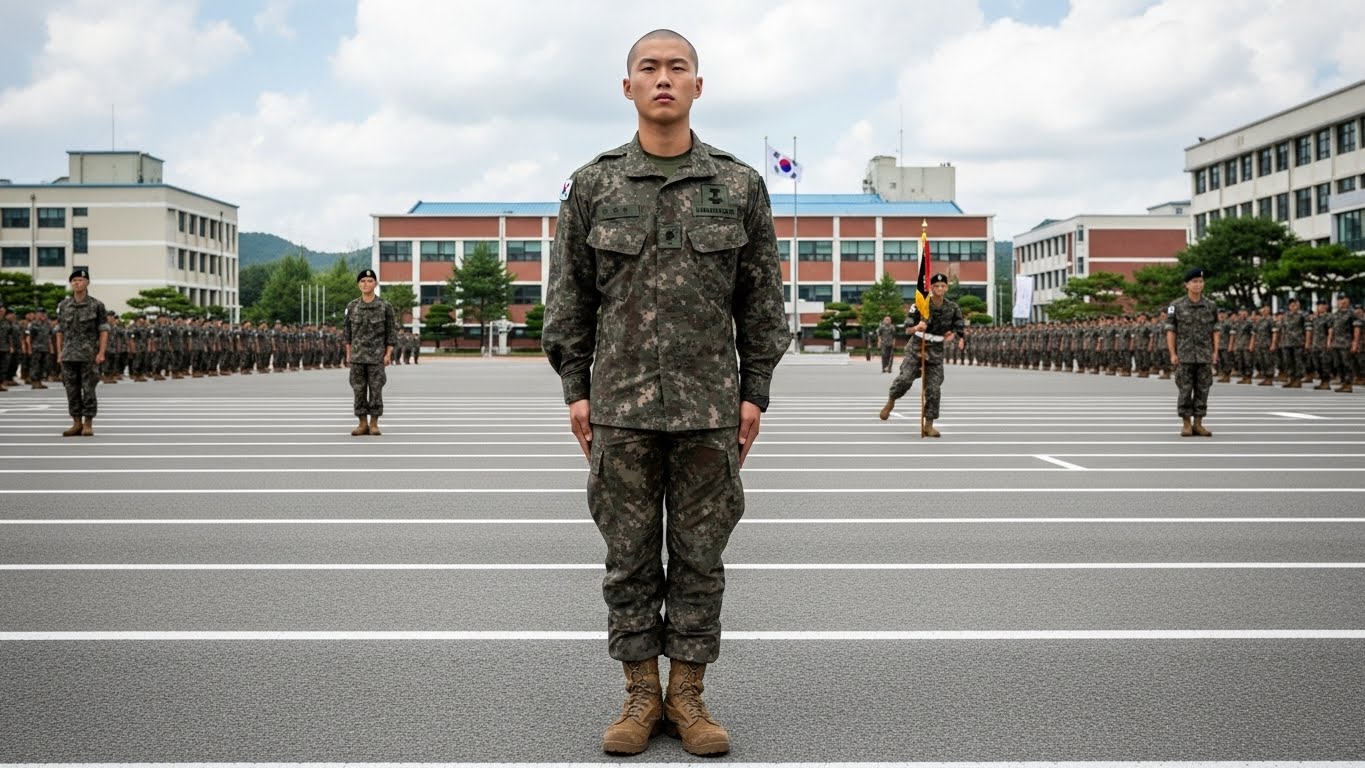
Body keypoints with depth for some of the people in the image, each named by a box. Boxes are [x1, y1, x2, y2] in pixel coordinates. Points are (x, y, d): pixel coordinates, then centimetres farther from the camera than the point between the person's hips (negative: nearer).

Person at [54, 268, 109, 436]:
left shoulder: (97, 305, -2)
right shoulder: (63, 305, 9)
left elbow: (104, 330, -3)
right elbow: (60, 331, 12)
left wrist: (101, 353, -12)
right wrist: (59, 353, 6)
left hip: (89, 355, -3)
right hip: (69, 355, 4)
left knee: (88, 390, -3)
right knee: (72, 390, 5)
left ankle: (88, 424, 3)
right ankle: (77, 424, 12)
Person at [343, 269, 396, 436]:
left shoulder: (385, 306, -3)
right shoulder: (352, 306, 5)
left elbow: (392, 331, -1)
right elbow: (348, 331, 10)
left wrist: (388, 354, -7)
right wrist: (348, 354, 6)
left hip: (376, 355, -2)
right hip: (357, 355, 2)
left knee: (375, 389, 0)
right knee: (358, 389, 3)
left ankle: (374, 424, 9)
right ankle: (362, 424, 10)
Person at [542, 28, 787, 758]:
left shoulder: (740, 185, 3)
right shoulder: (592, 185, 4)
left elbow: (762, 298, 5)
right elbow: (569, 296, 6)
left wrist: (755, 392, 0)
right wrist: (575, 389, 1)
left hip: (710, 404, 0)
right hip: (621, 402, 0)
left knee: (700, 555, 6)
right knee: (629, 555, 6)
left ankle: (687, 696, 17)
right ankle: (640, 696, 18)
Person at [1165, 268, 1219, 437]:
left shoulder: (1210, 305, 5)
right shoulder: (1177, 306, -2)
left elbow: (1215, 331, 8)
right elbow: (1170, 331, -2)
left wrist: (1215, 352, -1)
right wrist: (1172, 354, -9)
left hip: (1204, 356, 2)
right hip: (1184, 355, -2)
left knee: (1202, 390, 3)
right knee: (1185, 390, -2)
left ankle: (1198, 425, 10)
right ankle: (1186, 425, 4)